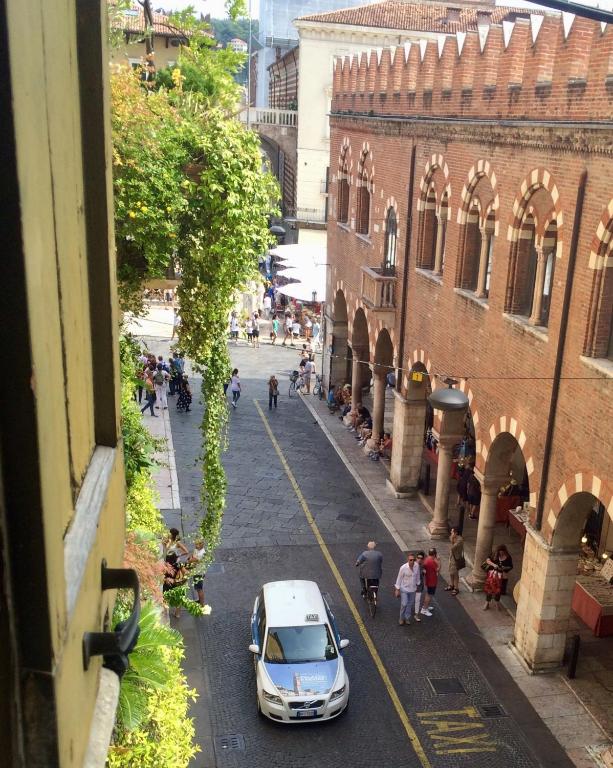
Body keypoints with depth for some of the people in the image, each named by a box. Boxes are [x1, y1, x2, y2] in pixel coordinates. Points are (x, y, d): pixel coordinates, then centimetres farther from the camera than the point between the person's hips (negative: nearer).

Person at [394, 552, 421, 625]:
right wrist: (397, 589, -7)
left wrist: (417, 585, 14)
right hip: (404, 589, -4)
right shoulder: (403, 568, -23)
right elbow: (399, 578, -12)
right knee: (404, 604, -5)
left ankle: (407, 618, 31)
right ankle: (401, 618, 18)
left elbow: (417, 576, 5)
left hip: (412, 589, 4)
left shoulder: (417, 566, -13)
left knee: (411, 604, 14)